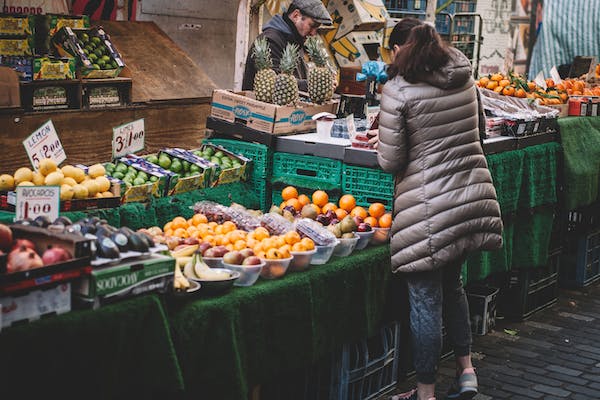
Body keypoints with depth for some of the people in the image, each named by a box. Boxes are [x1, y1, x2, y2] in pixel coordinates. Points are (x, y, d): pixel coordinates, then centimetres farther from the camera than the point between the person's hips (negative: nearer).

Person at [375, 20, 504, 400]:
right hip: (473, 194, 6)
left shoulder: (398, 91, -11)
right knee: (452, 284, 24)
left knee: (426, 299, 4)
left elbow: (391, 162, -10)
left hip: (430, 207, -6)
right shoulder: (465, 77, 6)